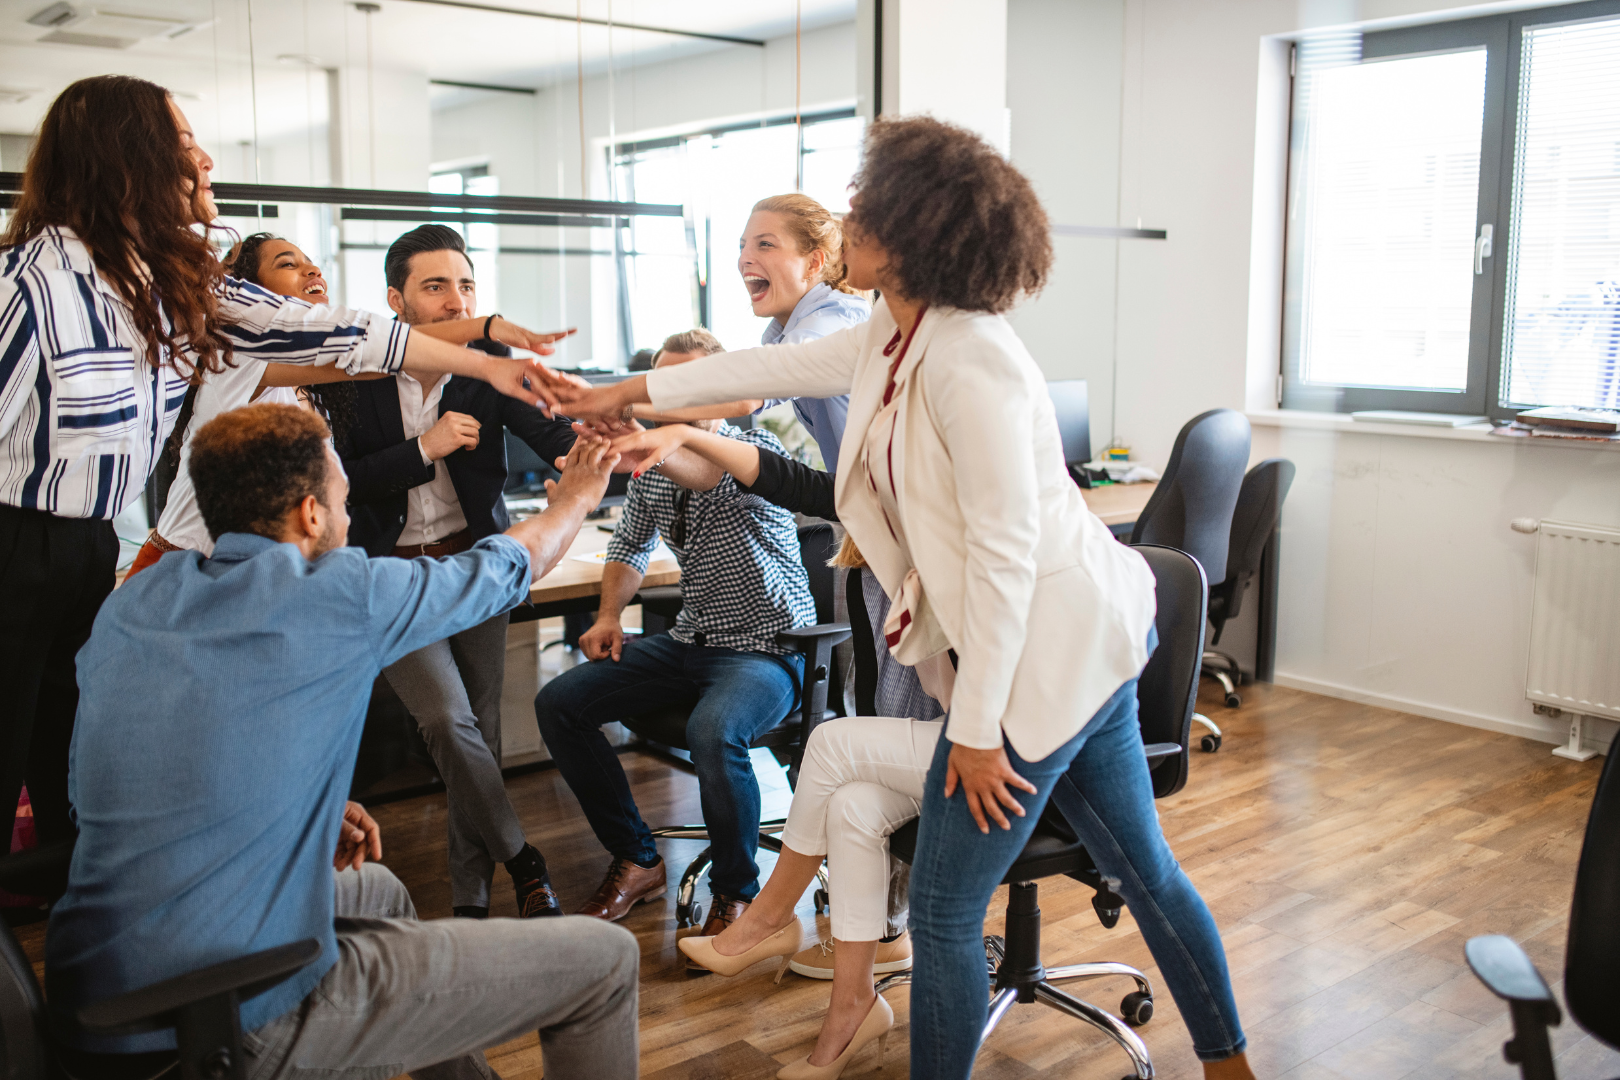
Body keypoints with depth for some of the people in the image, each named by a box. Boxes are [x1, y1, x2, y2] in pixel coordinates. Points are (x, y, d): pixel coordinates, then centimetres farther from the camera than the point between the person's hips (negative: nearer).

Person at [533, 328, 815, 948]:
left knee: (713, 732, -37)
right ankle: (637, 862, 9)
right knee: (557, 704, -4)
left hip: (766, 649, -7)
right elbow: (630, 545, 23)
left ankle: (735, 894, -9)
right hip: (689, 642, 7)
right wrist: (608, 616, 5)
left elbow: (711, 471, -38)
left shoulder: (756, 449, -13)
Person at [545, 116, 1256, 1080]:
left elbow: (1006, 557, -24)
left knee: (944, 914, 2)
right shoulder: (899, 336, 7)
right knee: (1144, 867, 21)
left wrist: (976, 728, -18)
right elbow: (783, 367, 20)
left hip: (1043, 654, -10)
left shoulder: (969, 367, -24)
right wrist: (636, 392, 27)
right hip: (1077, 643, 10)